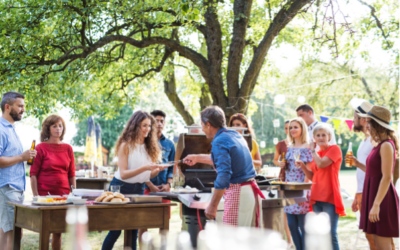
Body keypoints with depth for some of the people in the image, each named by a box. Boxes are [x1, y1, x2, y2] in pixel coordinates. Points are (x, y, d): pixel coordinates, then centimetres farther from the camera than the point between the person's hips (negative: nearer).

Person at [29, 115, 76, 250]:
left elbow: (71, 174, 14)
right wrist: (36, 195, -10)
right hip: (45, 193, -4)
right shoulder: (41, 148, -1)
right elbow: (33, 174, -3)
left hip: (63, 193, 4)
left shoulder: (68, 149, 10)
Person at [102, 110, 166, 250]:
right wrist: (145, 168, -29)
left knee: (133, 230, 6)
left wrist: (157, 170, -15)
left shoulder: (149, 147, 5)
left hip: (139, 189, 5)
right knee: (116, 229, -1)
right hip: (121, 188, -5)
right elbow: (123, 174, -19)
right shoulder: (126, 145, -11)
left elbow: (149, 175, 6)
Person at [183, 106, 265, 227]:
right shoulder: (235, 135, 15)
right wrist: (197, 158, 45)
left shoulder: (219, 142, -13)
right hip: (251, 189, 9)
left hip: (238, 193, -9)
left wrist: (212, 206, -21)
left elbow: (224, 175, -23)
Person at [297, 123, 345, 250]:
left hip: (330, 198, -7)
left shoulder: (334, 149, -3)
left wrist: (312, 150, -3)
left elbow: (321, 164, -18)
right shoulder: (317, 154, 18)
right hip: (317, 198, 7)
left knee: (331, 234, -10)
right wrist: (303, 166, 4)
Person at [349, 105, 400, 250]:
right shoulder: (379, 145, 13)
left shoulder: (386, 145, -15)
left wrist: (376, 205, -24)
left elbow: (386, 177, -21)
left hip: (382, 198, -9)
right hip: (374, 195, 10)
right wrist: (359, 165, 12)